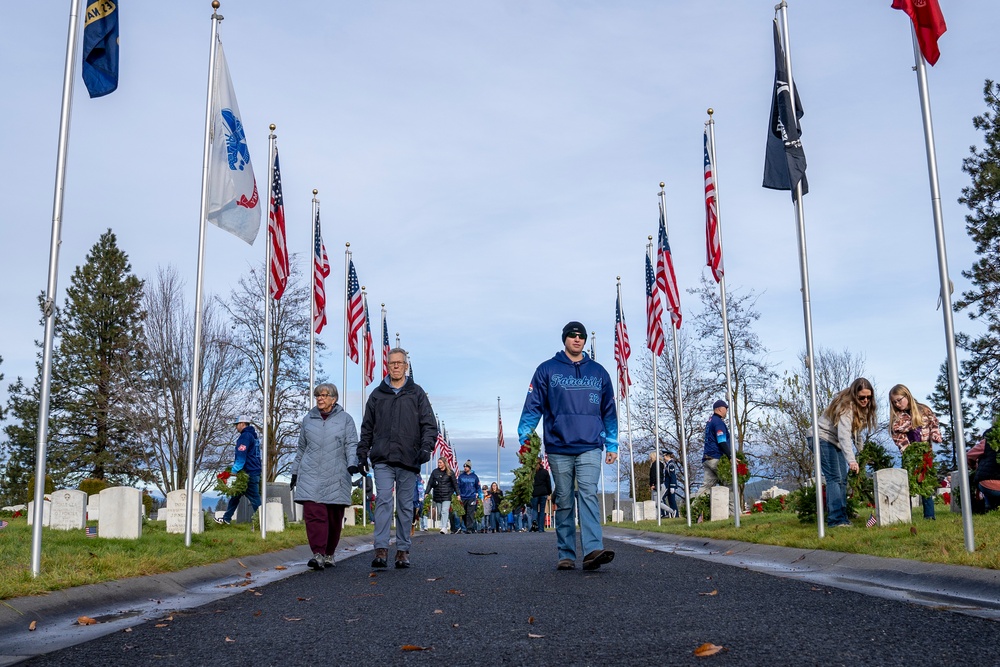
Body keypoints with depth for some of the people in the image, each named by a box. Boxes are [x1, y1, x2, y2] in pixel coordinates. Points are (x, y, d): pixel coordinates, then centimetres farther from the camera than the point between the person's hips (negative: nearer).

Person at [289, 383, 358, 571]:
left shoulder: (345, 419, 8)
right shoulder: (308, 419, 16)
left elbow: (352, 445, 1)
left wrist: (352, 464, -16)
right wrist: (295, 472, 22)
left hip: (336, 477, -1)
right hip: (311, 476, 1)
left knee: (334, 517, 3)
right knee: (313, 514, -14)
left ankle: (329, 554, 17)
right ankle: (318, 554, -17)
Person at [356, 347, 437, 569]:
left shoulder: (416, 393, 9)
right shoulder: (377, 395, 13)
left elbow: (429, 424, 5)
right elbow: (367, 428, 17)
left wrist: (426, 446, -11)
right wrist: (362, 454, 11)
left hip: (408, 459, 0)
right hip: (382, 459, 0)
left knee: (405, 505, 4)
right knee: (383, 501, -11)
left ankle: (403, 550, 11)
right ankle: (381, 549, -14)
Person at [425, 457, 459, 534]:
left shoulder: (450, 472, 3)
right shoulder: (434, 472, 9)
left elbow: (455, 483, 6)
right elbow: (430, 483, 9)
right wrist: (427, 493, 1)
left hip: (447, 496, -4)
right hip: (437, 496, 4)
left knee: (445, 511, -16)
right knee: (439, 512, 6)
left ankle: (444, 528, -22)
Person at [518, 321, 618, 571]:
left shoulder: (598, 372, 13)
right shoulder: (547, 370, 6)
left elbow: (609, 411, 16)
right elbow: (533, 406, 2)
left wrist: (612, 444, 12)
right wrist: (524, 437, -7)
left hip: (590, 447, 0)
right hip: (559, 447, 0)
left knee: (588, 494, -15)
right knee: (564, 501, 4)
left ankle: (593, 550, -24)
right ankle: (566, 555, 10)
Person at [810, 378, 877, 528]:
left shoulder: (860, 407, 3)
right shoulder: (845, 406, -26)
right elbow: (844, 435, -37)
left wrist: (860, 451, 1)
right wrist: (851, 460, -46)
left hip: (834, 442, 10)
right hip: (822, 438, -10)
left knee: (842, 479, 5)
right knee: (834, 478, -17)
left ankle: (841, 518, 7)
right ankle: (836, 519, -21)